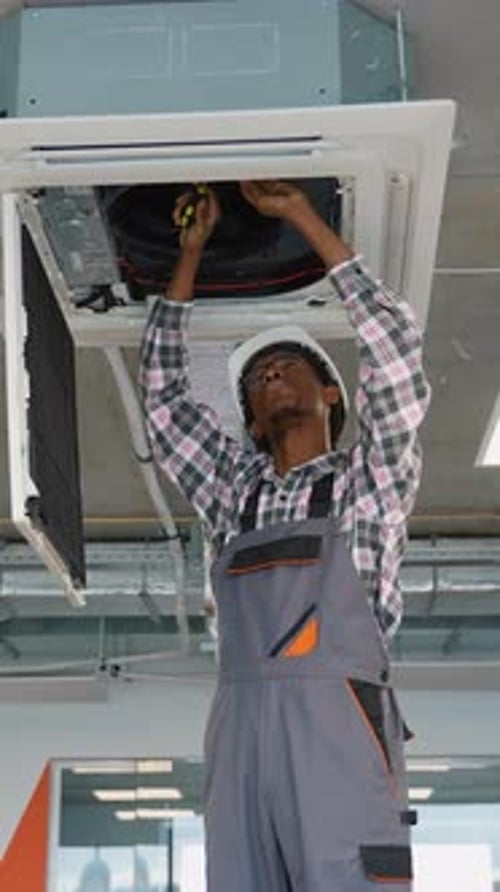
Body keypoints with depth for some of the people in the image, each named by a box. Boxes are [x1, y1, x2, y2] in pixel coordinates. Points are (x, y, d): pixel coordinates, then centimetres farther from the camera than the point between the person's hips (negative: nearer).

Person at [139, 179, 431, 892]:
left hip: (338, 726, -3)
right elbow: (162, 391, 29)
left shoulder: (371, 479, 17)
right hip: (238, 733, 4)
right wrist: (192, 251, 30)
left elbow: (395, 348, 7)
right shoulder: (234, 492, 28)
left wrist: (302, 216, 13)